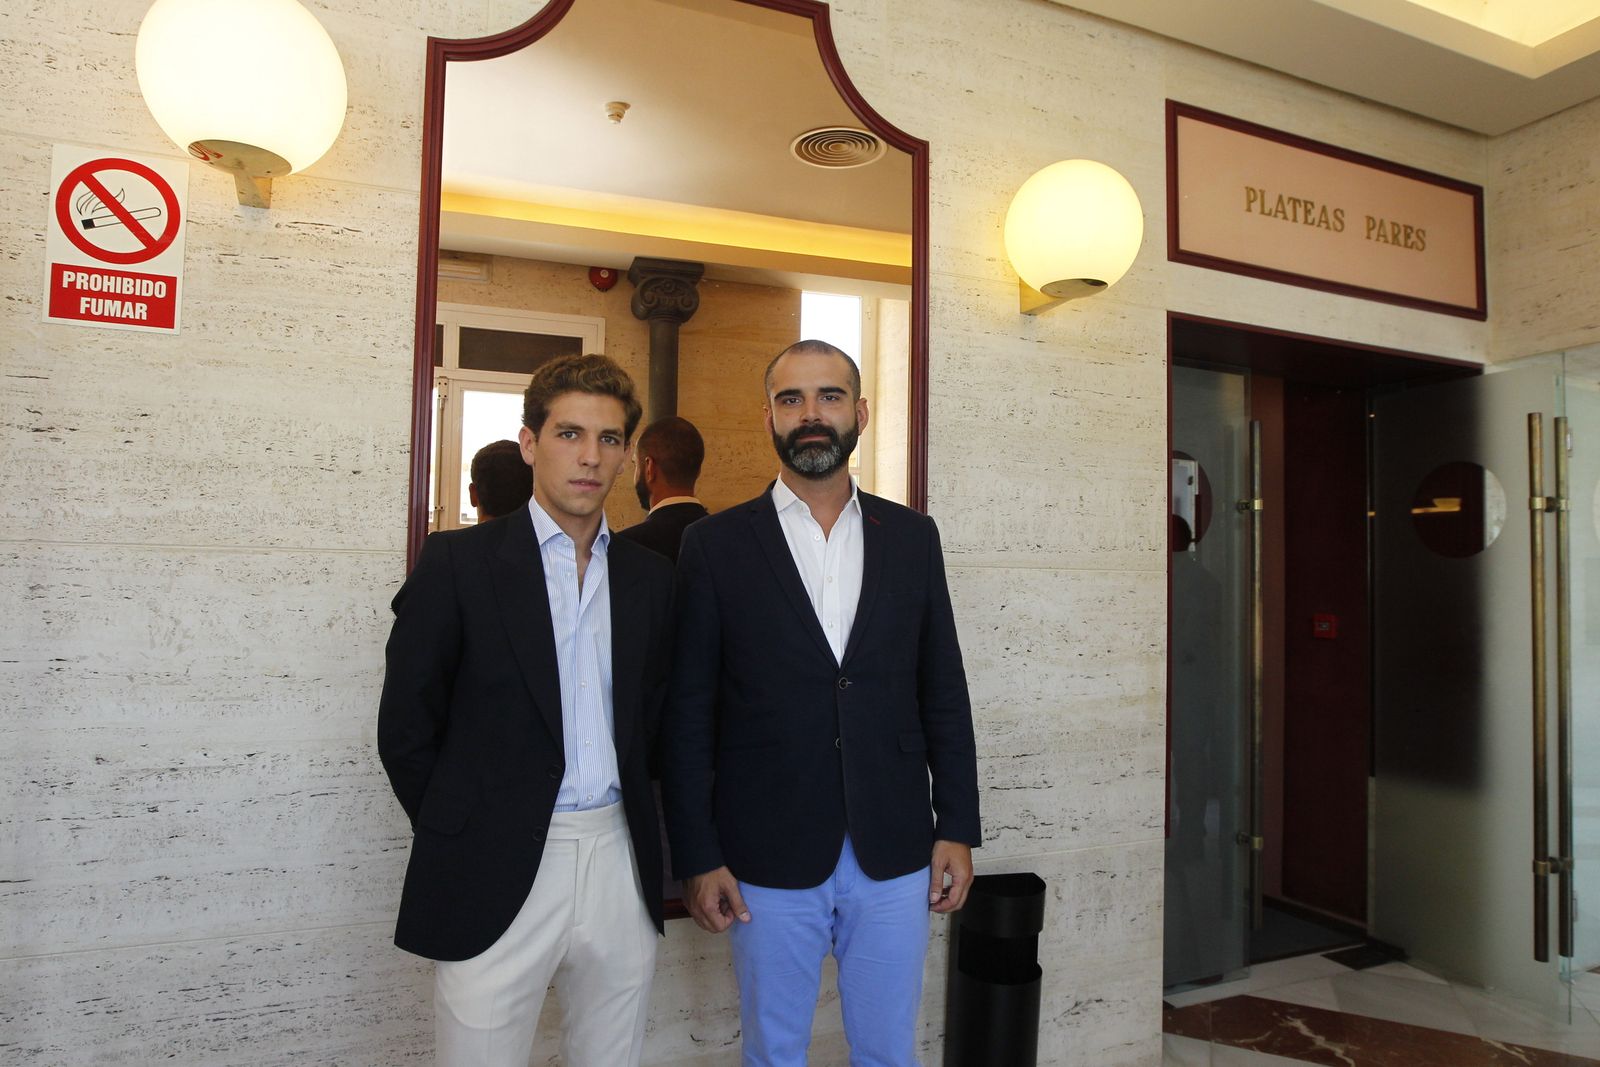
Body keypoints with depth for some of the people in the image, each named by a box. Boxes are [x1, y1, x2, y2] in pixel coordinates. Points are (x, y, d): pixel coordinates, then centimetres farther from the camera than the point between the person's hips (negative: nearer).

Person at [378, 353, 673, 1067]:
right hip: (497, 877, -3)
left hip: (621, 868, 4)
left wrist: (629, 818, 7)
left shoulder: (649, 578, 7)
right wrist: (464, 839, 1)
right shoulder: (457, 562, -5)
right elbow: (404, 729, -2)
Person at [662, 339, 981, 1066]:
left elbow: (944, 691, 6)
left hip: (895, 855, 2)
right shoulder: (715, 546, -4)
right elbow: (687, 714, -4)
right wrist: (697, 857, -5)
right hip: (769, 861, -2)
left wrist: (958, 827, 3)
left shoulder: (912, 536, 3)